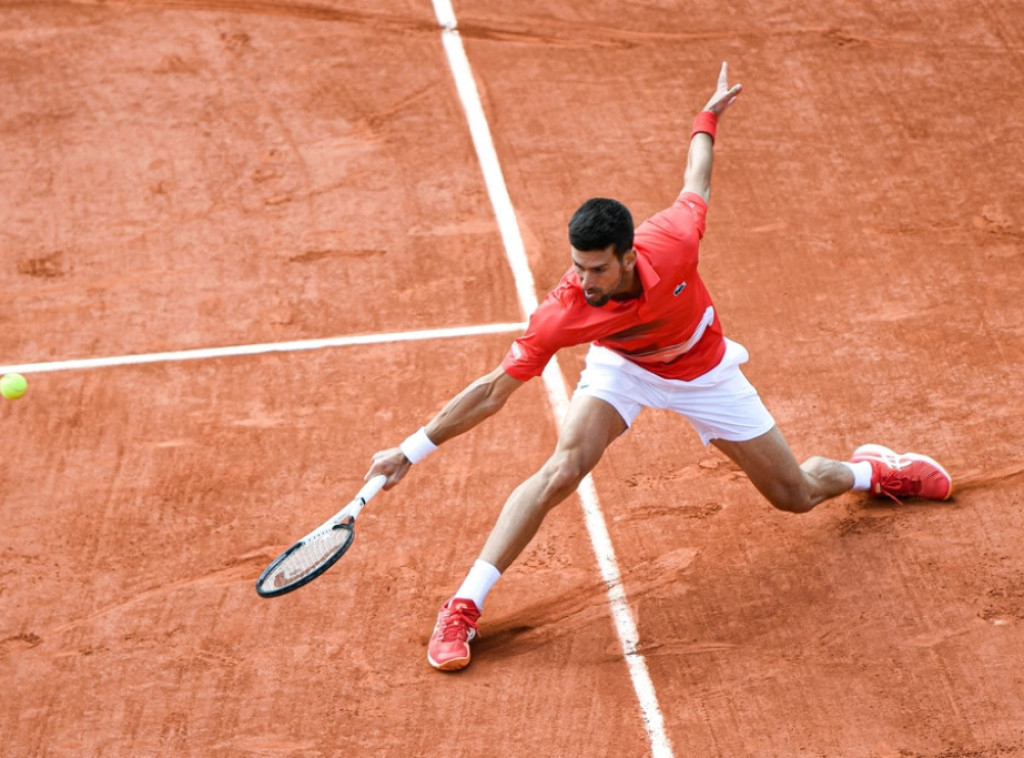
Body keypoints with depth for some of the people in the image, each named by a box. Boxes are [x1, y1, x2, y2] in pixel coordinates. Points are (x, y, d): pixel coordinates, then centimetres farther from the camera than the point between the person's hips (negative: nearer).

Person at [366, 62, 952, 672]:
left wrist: (710, 118, 4)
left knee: (797, 497, 8)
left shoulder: (672, 244, -37)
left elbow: (696, 186, -14)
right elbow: (493, 391, -29)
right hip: (623, 367, -1)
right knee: (562, 469, -28)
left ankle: (870, 470, 46)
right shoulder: (563, 314, -37)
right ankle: (464, 608, -20)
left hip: (703, 369, 1)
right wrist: (412, 451, -32)